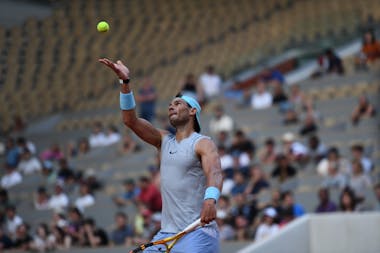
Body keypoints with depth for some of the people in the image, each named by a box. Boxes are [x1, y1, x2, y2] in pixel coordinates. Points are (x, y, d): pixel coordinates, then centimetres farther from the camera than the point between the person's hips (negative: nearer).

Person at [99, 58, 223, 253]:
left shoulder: (202, 144, -4)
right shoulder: (164, 141, 16)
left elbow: (214, 173, -22)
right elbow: (130, 120, 8)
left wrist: (210, 200, -44)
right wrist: (125, 82, -3)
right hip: (166, 234, 7)